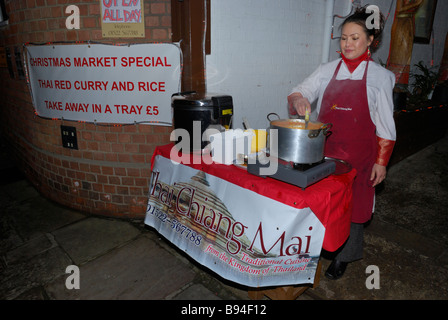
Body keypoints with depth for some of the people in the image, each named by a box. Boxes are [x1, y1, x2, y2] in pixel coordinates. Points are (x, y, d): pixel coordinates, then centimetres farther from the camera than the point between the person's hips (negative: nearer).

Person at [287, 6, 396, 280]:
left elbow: (385, 123, 0)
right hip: (323, 150, 2)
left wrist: (381, 161, -3)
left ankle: (343, 256, 29)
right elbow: (300, 92, -1)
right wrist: (299, 100, -26)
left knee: (352, 203, 7)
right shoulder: (327, 70, 5)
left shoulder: (380, 76, -1)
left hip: (358, 155, -1)